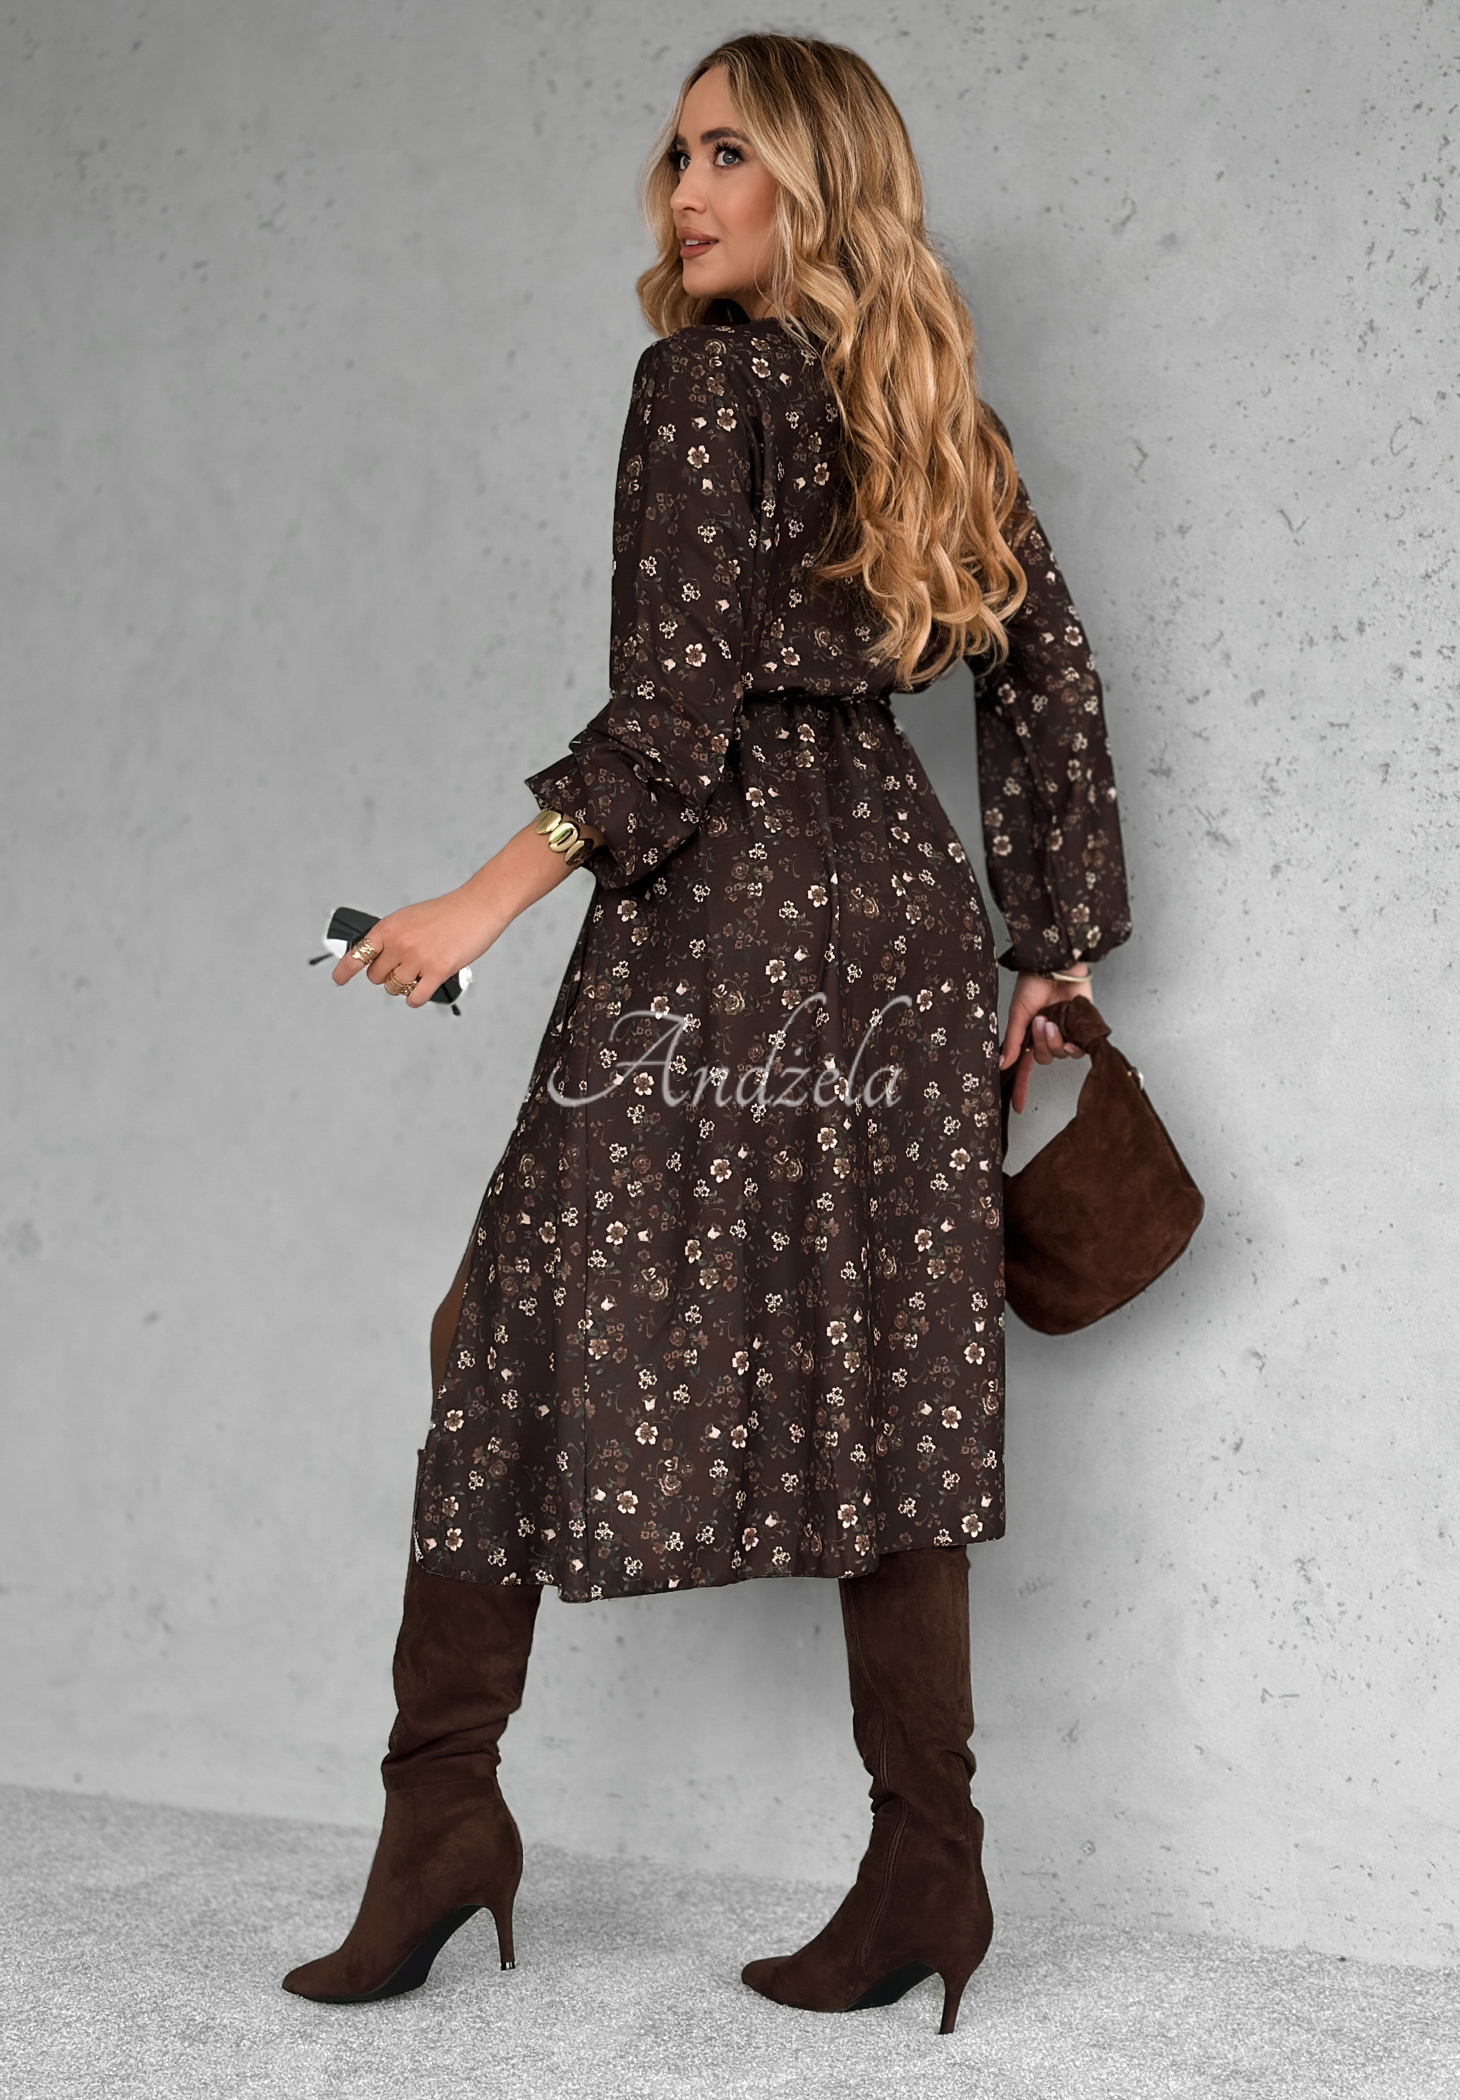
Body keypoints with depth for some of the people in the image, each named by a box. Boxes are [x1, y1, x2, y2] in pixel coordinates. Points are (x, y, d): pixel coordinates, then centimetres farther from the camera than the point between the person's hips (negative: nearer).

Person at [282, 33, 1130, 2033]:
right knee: (884, 1386, 6)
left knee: (524, 1327, 1)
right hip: (906, 918, 7)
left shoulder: (708, 383, -4)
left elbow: (679, 702, -14)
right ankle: (925, 1875, 8)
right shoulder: (939, 412, 16)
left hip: (722, 913, -7)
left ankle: (443, 1808, 3)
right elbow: (1052, 686, 16)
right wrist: (1054, 949, 19)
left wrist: (496, 891, -12)